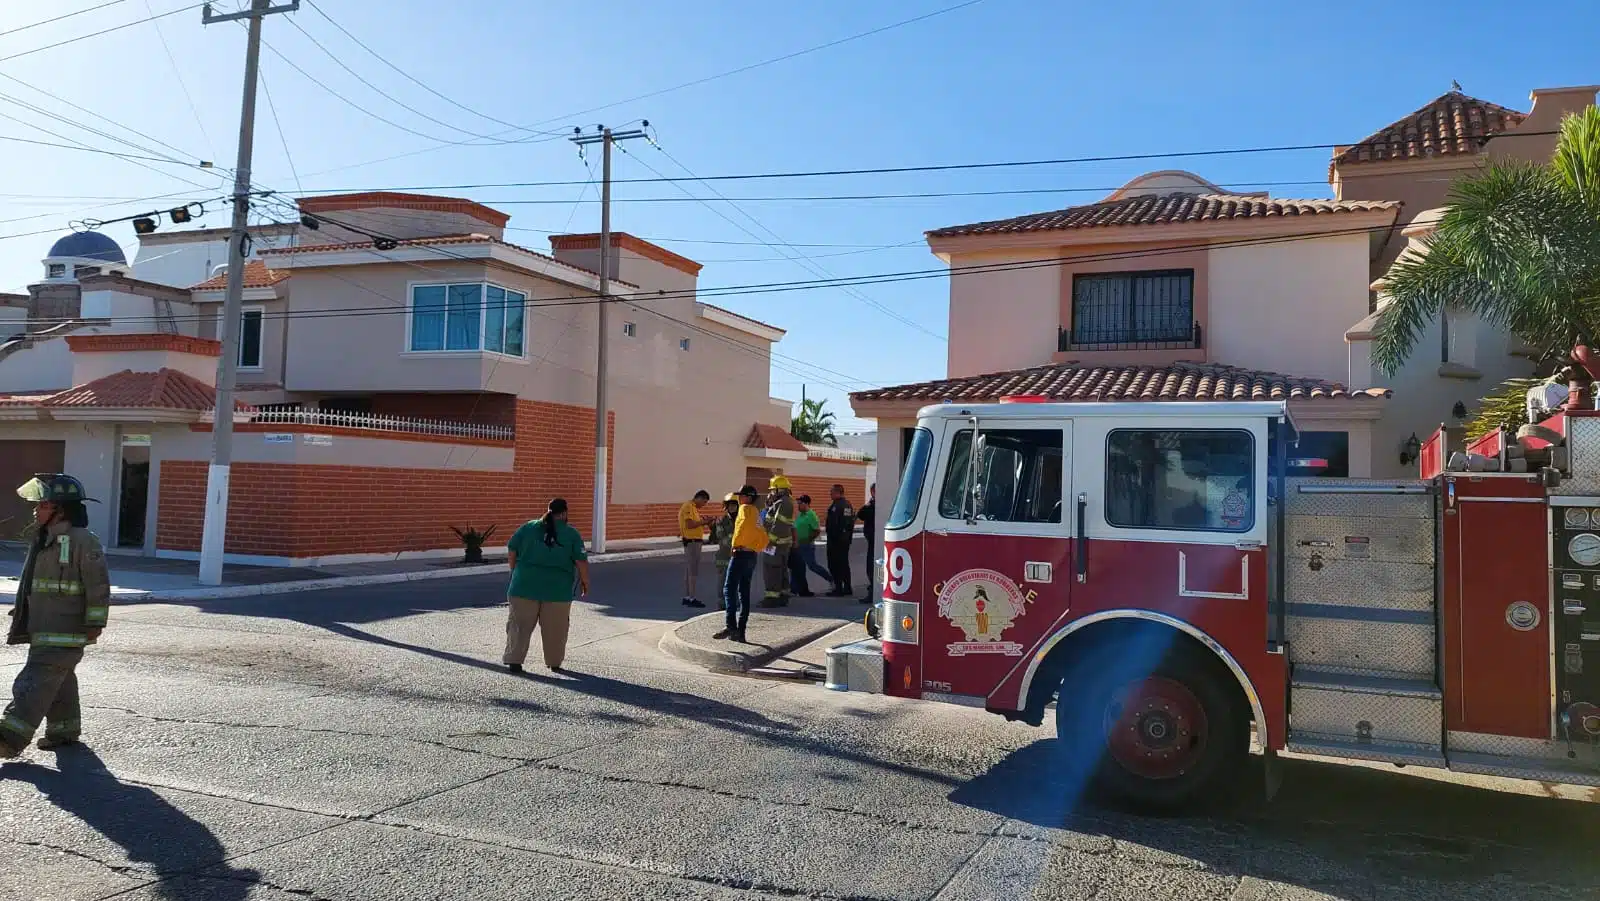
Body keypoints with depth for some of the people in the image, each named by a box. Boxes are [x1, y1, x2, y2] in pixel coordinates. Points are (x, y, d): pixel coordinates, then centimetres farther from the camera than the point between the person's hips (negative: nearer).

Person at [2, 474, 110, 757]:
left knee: (38, 679, -14)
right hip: (42, 630, 9)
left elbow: (99, 585, -15)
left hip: (64, 633, -9)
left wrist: (95, 623, -16)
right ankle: (64, 729, 27)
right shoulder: (44, 540, 14)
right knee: (60, 681, 17)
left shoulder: (83, 542, -14)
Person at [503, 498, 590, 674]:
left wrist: (515, 571, 19)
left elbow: (512, 551, 6)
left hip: (525, 585, 1)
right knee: (555, 629, 10)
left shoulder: (528, 527, 6)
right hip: (558, 589, -1)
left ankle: (514, 660, 5)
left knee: (520, 625, 9)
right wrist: (584, 581, 9)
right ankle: (554, 663, 17)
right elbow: (581, 562, -3)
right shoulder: (572, 533, 0)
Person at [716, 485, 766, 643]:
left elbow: (743, 525, -24)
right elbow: (764, 539, 25)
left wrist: (736, 544, -17)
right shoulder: (757, 513, 22)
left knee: (730, 590, -15)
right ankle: (740, 632, 10)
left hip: (741, 553, -9)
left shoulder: (745, 508, -3)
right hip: (752, 556, 9)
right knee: (744, 593, 9)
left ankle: (730, 625, -30)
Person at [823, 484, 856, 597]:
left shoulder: (836, 506, -17)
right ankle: (847, 588, 20)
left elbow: (833, 524, -22)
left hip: (836, 540, -9)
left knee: (835, 564, -4)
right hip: (846, 539, 9)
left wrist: (832, 538, -17)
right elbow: (852, 523, 19)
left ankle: (838, 589, -5)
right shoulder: (848, 505, 13)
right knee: (844, 563, 15)